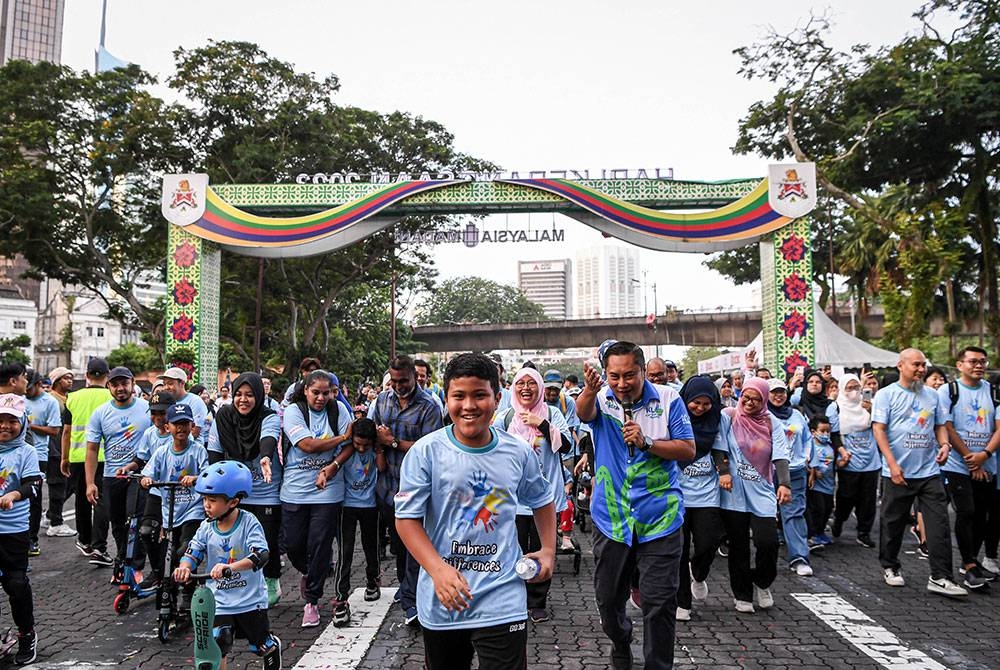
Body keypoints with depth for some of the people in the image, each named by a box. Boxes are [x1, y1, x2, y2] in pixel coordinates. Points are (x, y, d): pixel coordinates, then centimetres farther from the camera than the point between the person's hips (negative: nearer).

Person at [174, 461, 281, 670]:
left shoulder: (248, 522, -17)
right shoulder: (206, 527, -3)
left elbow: (261, 555, -29)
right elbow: (193, 553, -7)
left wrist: (230, 567, -43)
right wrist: (184, 568, -30)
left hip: (250, 600, -3)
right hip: (220, 602, 3)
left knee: (264, 646, 14)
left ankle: (274, 646, 49)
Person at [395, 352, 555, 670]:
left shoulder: (519, 453, -3)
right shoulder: (425, 452, -11)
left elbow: (542, 500, 16)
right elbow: (407, 518, -10)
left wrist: (548, 550, 7)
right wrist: (438, 569, -22)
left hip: (502, 601, 0)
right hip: (442, 600, 0)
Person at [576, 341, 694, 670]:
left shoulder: (668, 399, -5)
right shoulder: (602, 399, -3)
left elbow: (688, 449, -5)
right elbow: (584, 412, -26)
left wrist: (646, 442, -20)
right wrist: (590, 390, -49)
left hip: (660, 519, -2)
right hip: (610, 519, 2)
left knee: (659, 603, 1)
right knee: (608, 597, 17)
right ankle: (620, 642, 46)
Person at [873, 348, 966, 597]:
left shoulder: (932, 395, 11)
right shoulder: (886, 394, -4)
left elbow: (940, 425, 20)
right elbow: (878, 429, -9)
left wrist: (944, 443, -3)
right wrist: (892, 464, -16)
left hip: (929, 471, 4)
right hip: (898, 473, -4)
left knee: (939, 524, -3)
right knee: (893, 522, 9)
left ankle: (940, 577, 1)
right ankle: (890, 567, 26)